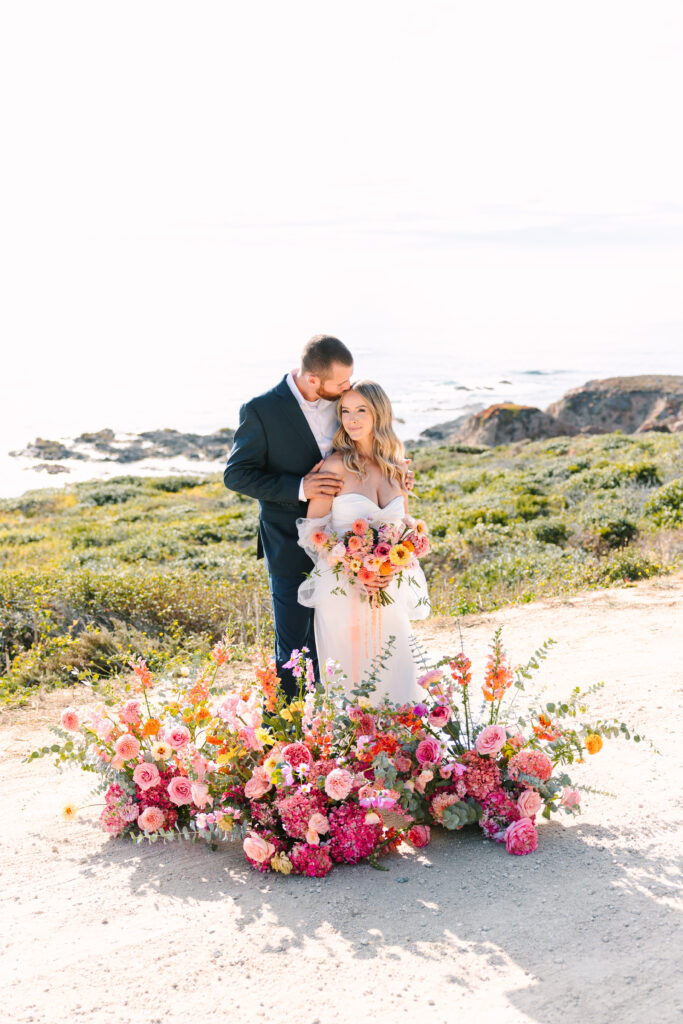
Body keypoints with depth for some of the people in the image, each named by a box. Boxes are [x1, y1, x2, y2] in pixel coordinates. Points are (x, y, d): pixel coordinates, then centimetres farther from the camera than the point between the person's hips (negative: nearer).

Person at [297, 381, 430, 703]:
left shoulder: (396, 467, 8)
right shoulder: (336, 465, -6)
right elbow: (313, 532, -7)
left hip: (388, 591, 4)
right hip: (342, 590, -4)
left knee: (392, 673, 7)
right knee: (348, 679, 0)